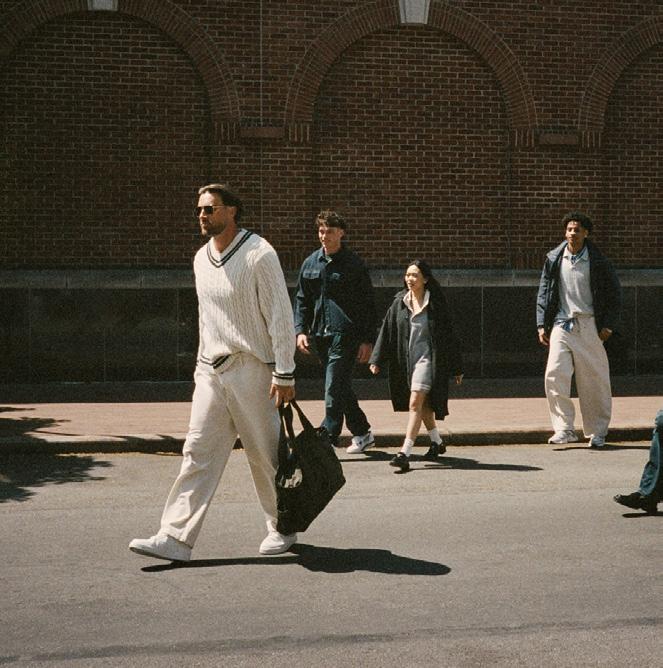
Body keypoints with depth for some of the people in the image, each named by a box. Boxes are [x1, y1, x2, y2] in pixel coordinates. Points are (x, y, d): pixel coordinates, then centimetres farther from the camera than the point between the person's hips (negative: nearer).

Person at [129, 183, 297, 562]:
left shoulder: (258, 254, -9)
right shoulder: (202, 259, 12)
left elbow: (281, 316, -11)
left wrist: (284, 374, -13)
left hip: (251, 370, -6)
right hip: (211, 371, 6)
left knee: (265, 455, 3)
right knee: (198, 452, -1)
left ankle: (282, 530, 20)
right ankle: (176, 538, -4)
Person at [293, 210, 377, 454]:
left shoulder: (354, 264, -3)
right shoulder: (311, 263, 11)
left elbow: (368, 304, -2)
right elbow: (302, 300, 16)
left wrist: (367, 340, -6)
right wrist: (300, 330, 4)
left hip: (345, 335, -6)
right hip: (320, 335, 6)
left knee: (334, 390, -10)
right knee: (341, 389, 13)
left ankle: (327, 440, -8)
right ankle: (362, 433, 27)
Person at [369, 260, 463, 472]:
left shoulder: (435, 303, -6)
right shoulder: (400, 302, 5)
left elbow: (448, 334, -3)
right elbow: (387, 330, 4)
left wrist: (457, 368, -1)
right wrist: (376, 359, -4)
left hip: (427, 357, -6)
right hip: (406, 359, 6)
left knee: (415, 404, -15)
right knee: (422, 404, 18)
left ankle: (405, 453, -19)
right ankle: (437, 443, 37)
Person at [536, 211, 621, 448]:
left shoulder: (597, 261, 0)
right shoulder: (554, 260, 6)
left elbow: (615, 294, 5)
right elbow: (544, 293, 12)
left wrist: (608, 325, -2)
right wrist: (542, 325, 5)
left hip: (589, 326, -1)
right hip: (562, 324, 2)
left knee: (594, 380, 3)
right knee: (555, 375, -13)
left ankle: (597, 432, 15)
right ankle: (564, 429, -7)